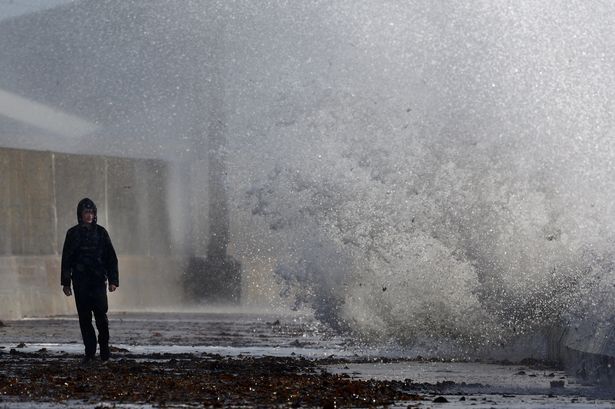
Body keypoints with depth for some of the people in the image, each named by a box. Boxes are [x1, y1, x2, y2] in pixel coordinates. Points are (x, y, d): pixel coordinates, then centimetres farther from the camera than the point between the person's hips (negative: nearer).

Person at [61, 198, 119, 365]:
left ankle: (104, 349, 8)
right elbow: (66, 259, 7)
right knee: (84, 318, 1)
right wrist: (66, 282, 2)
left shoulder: (101, 232, 4)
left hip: (98, 280, -1)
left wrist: (113, 280, -2)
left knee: (101, 315, -9)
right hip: (80, 281, 1)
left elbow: (111, 258, 5)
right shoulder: (73, 233, 5)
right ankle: (89, 353, 7)